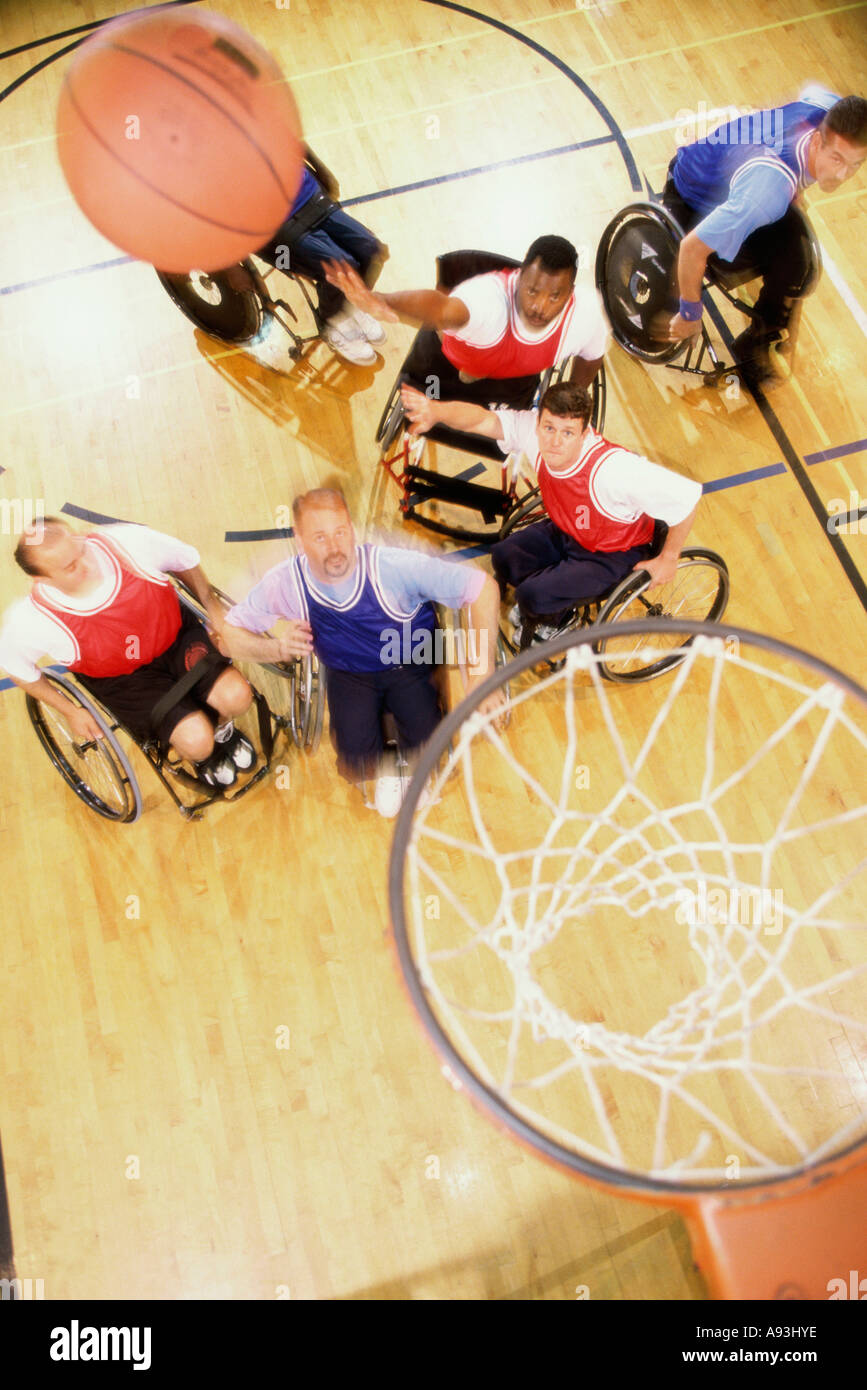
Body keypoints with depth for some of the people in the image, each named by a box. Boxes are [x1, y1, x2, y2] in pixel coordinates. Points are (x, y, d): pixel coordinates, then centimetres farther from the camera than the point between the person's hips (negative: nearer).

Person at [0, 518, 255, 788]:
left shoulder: (127, 541, -26)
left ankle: (221, 729, 20)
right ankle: (204, 756, 21)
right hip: (123, 679, -2)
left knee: (236, 697, -19)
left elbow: (185, 559, -4)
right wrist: (71, 712, 2)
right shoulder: (31, 621, -26)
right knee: (196, 741, -20)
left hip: (176, 635, 2)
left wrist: (213, 608, -1)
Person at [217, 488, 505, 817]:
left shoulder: (395, 566, -32)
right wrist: (278, 649, -32)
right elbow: (230, 633, -11)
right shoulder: (285, 582, -24)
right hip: (347, 675, 1)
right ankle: (383, 770, 18)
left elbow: (483, 586, -28)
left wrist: (481, 672, -32)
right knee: (358, 762, -20)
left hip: (410, 665, -1)